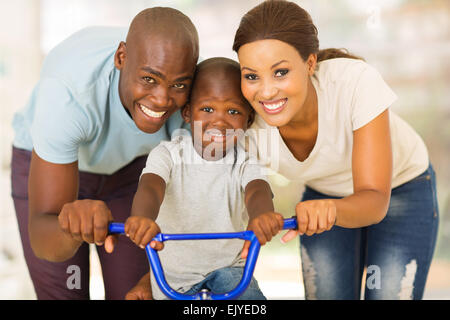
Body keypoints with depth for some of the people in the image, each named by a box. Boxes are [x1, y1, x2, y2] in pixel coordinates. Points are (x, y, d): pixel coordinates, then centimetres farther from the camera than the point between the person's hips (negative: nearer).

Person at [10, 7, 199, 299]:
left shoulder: (189, 91, -31)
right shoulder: (68, 93, -42)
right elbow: (43, 242, -42)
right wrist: (70, 229, -65)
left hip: (126, 165, 3)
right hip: (48, 163, -2)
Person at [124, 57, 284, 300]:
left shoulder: (244, 163, -10)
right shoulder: (168, 155, -13)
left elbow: (257, 191, -30)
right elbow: (150, 187, -32)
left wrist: (262, 216, -57)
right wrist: (142, 218, -57)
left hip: (227, 264, 0)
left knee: (252, 300, -21)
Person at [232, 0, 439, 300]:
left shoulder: (358, 82, -38)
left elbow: (375, 199, -37)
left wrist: (331, 209, -58)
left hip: (400, 190, -2)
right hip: (322, 194, 2)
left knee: (390, 293, -6)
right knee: (325, 295, 4)